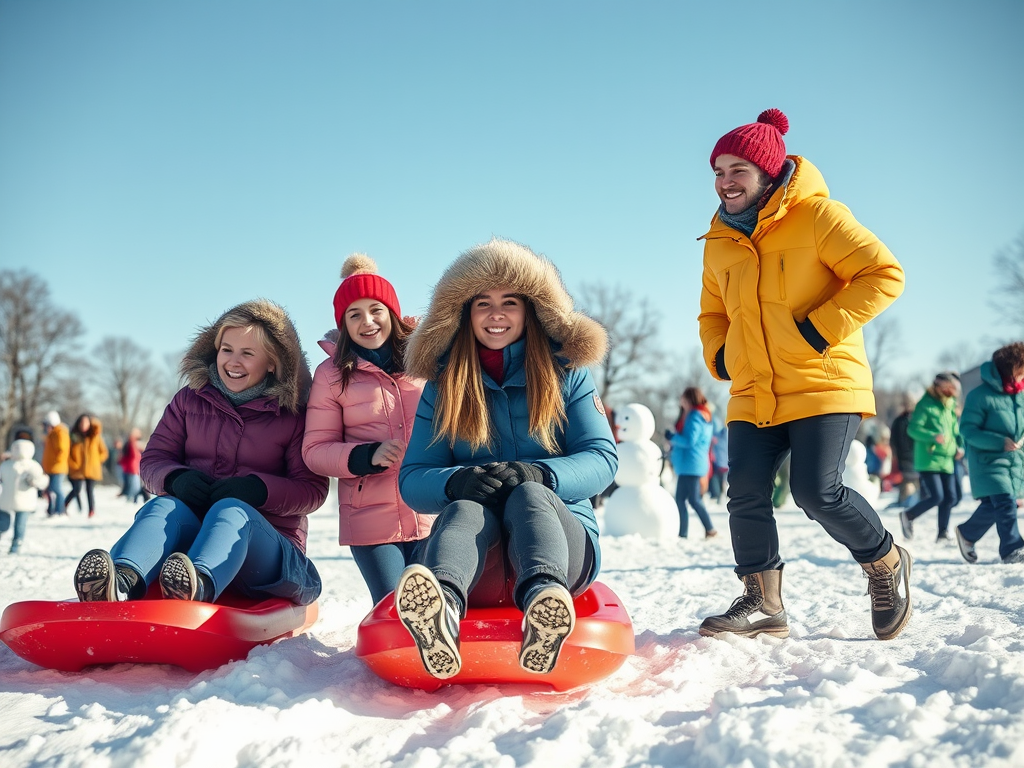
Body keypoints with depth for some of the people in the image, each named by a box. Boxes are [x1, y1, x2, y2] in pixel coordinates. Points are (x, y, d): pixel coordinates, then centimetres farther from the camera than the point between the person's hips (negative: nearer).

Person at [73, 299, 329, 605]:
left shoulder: (295, 415, 3)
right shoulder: (190, 399, 14)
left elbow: (313, 488, -3)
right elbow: (153, 458, 11)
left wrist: (259, 489, -22)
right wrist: (176, 478, -13)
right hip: (190, 531, 3)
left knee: (230, 510, -36)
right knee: (163, 506, -29)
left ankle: (199, 585, -71)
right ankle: (123, 582, -63)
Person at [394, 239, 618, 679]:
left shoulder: (566, 372, 9)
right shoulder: (443, 384, 10)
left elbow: (603, 458, -2)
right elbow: (412, 480, 1)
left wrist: (540, 475, -24)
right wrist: (455, 482, -24)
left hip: (560, 534, 0)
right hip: (481, 567, 1)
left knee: (527, 494, -33)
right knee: (467, 508, -33)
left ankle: (544, 598, -68)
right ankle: (441, 606, -69)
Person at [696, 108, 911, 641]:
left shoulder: (817, 217, -5)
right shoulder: (719, 243, 14)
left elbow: (885, 273, -10)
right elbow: (712, 314, 28)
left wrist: (823, 327, -17)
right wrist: (718, 356, 8)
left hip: (825, 385, -6)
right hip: (752, 397, 6)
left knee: (817, 492, -14)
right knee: (746, 497, -4)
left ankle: (885, 562, 14)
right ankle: (762, 604, 11)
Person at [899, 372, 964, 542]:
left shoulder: (950, 407, 16)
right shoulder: (925, 404, -8)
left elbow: (955, 431, 25)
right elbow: (913, 428, -16)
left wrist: (959, 447, 7)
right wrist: (934, 436, -30)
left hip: (946, 461, 8)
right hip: (928, 460, -8)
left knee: (950, 497, 4)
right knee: (936, 496, -15)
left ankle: (943, 533, 16)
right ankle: (907, 516, 8)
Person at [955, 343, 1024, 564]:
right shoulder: (980, 395, -14)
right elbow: (967, 429, -15)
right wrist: (999, 442, -23)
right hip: (988, 461, -6)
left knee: (992, 506, 11)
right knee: (1005, 504, -15)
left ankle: (967, 532, 33)